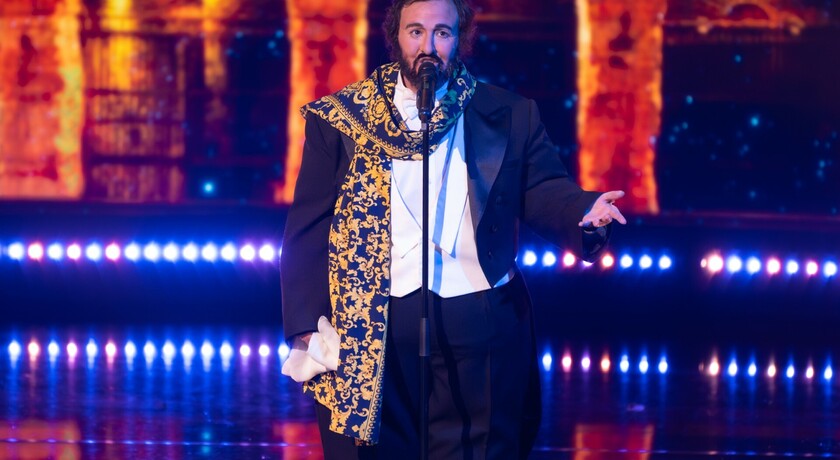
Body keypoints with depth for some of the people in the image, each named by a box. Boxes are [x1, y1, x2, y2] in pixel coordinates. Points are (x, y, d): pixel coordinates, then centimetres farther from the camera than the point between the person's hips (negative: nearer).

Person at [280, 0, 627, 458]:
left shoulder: (509, 116, 9)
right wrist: (306, 325, -4)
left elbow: (545, 193, 4)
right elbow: (307, 229, 4)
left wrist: (585, 211, -19)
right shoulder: (341, 119, 6)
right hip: (370, 330, 0)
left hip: (478, 325, 1)